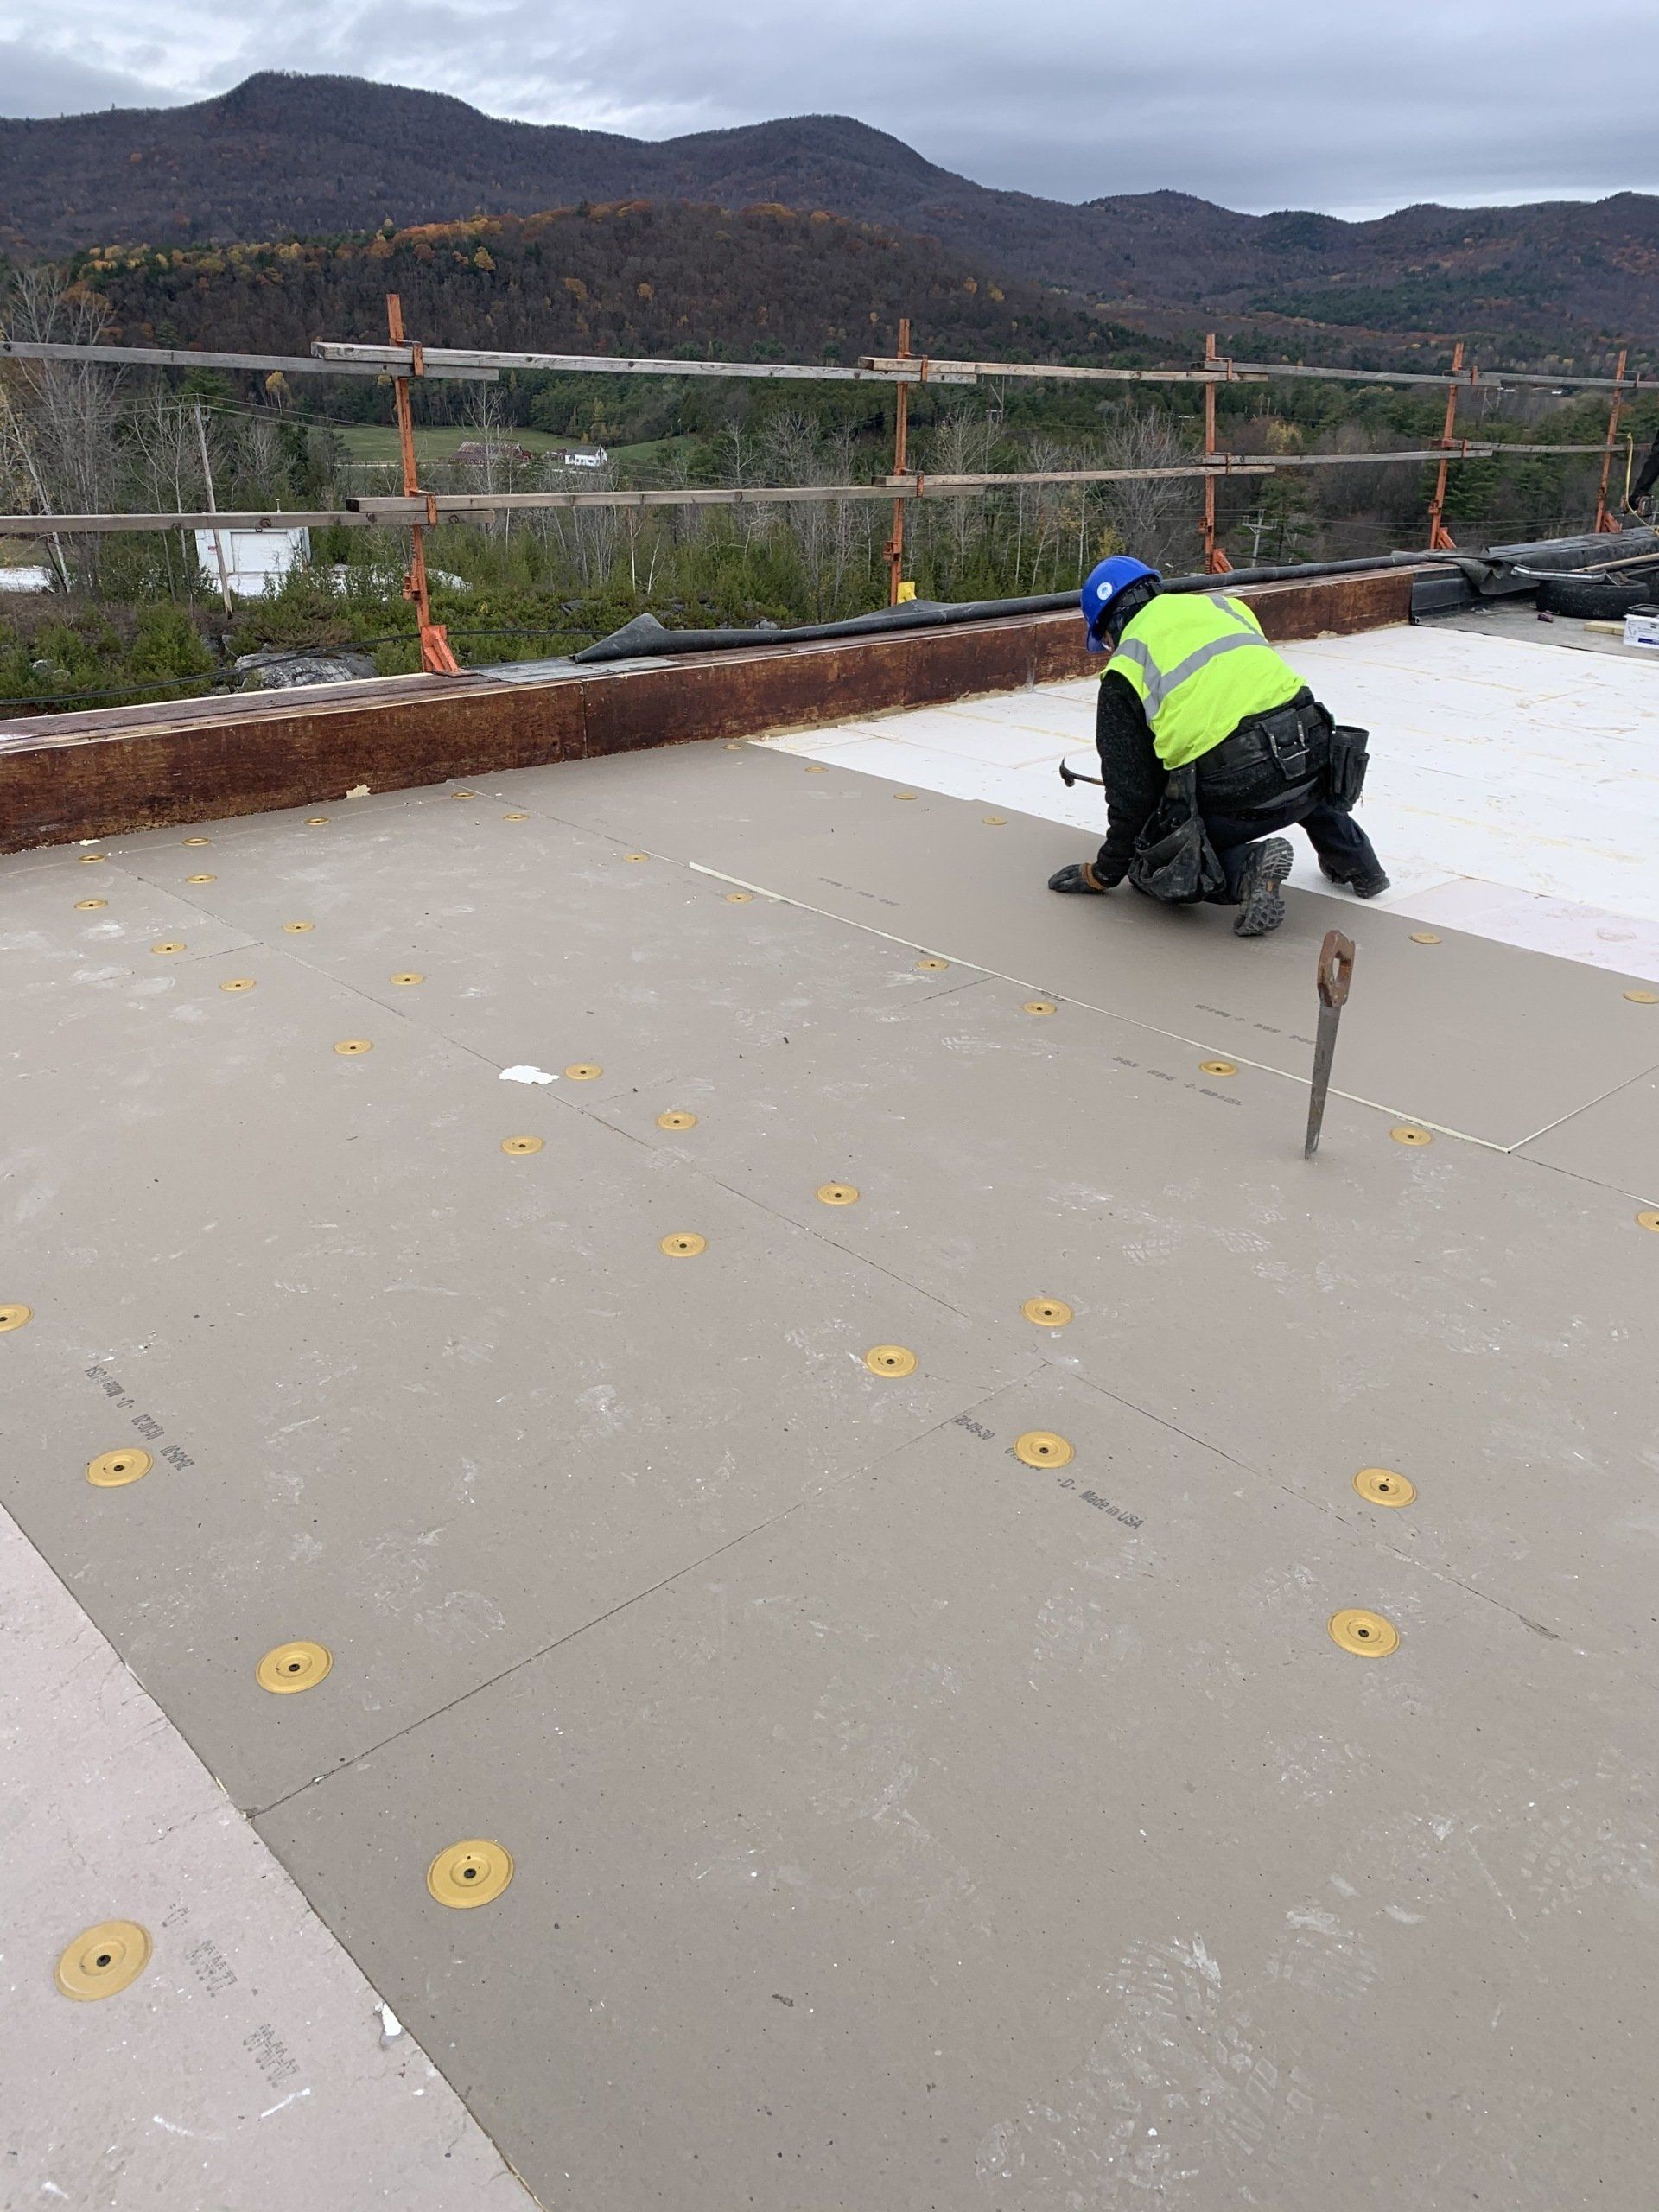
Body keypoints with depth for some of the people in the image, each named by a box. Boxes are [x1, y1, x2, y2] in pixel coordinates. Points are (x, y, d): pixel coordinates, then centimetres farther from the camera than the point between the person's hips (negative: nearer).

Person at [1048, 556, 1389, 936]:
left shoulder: (1124, 671, 5)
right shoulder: (1222, 605, 20)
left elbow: (1131, 791, 5)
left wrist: (1106, 871, 17)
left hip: (1233, 793, -6)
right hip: (1312, 759, 6)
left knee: (1151, 865, 17)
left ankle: (1245, 869, -8)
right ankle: (1355, 862, 36)